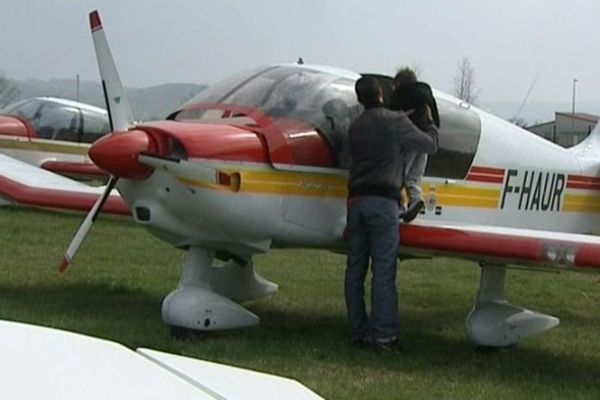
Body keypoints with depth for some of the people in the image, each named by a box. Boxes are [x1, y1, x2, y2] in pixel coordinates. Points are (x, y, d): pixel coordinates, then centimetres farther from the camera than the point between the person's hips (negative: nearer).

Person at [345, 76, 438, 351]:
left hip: (356, 200, 6)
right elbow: (430, 146, 3)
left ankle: (358, 331, 11)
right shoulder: (395, 122, -4)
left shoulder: (355, 127, 12)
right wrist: (431, 124, 24)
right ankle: (383, 334, -7)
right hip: (382, 200, -6)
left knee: (355, 269, 8)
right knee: (383, 270, -6)